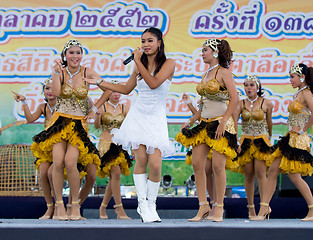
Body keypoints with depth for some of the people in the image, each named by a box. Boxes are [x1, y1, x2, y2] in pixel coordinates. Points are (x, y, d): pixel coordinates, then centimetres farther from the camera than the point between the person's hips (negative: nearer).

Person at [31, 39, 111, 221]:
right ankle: (59, 205, -5)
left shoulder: (87, 73, 0)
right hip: (60, 122, 1)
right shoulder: (59, 71, 2)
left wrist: (94, 110, 3)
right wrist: (57, 72, -21)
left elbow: (108, 90, 4)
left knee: (70, 162, -18)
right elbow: (56, 92, -15)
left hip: (79, 124, -1)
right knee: (58, 162, -16)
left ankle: (76, 205, -2)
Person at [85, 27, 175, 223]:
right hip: (138, 116, 3)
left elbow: (154, 83, -20)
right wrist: (99, 82, 23)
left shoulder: (168, 63, -3)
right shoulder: (140, 66, 11)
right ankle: (142, 204, -1)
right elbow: (126, 89, 23)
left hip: (157, 118, -3)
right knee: (141, 159, -11)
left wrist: (138, 62, -16)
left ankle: (151, 205, 7)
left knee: (155, 165, -12)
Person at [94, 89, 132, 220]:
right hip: (106, 144, -4)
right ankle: (119, 208, -14)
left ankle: (103, 207, 18)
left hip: (120, 144, 4)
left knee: (113, 177, 3)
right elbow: (97, 126, -4)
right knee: (116, 173, -18)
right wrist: (97, 114, -21)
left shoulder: (124, 108, 9)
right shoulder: (102, 107, 0)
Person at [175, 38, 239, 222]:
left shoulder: (223, 72, -6)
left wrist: (223, 121, -20)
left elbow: (234, 98, -14)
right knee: (197, 164, 0)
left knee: (218, 165, -7)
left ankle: (219, 207, 2)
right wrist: (190, 122, 17)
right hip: (204, 123, 8)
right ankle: (203, 206, 5)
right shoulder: (206, 75, 17)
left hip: (220, 123, -8)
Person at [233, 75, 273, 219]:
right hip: (246, 141, 2)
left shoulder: (266, 103, 1)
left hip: (261, 141, -2)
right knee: (248, 175, 2)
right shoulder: (241, 104, 3)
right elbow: (233, 122, -8)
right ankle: (251, 207, 10)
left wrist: (270, 136, 28)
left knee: (260, 172, -14)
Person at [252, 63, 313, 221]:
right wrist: (294, 129, 11)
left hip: (298, 140, -10)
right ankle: (263, 210, 4)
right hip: (290, 138, 10)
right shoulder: (298, 94, 16)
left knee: (294, 176, -7)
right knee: (272, 171, 4)